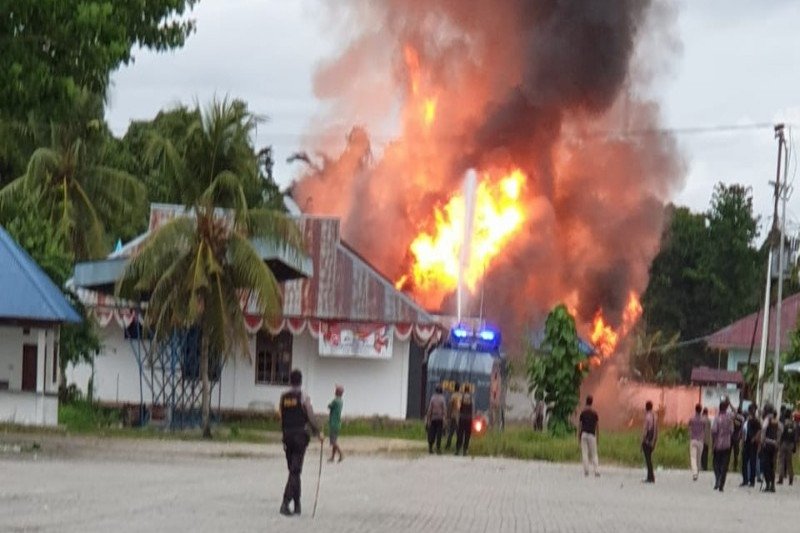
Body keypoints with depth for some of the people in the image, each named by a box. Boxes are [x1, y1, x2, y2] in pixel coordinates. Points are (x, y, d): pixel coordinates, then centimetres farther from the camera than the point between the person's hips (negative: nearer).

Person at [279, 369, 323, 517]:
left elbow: (281, 419, 8)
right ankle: (285, 503, -17)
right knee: (295, 471, -5)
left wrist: (284, 437, 16)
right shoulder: (303, 397, -8)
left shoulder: (283, 397, 5)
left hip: (287, 436, 4)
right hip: (300, 435, -4)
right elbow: (311, 418, -11)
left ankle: (297, 504, 17)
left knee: (294, 470, 14)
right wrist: (318, 433, 1)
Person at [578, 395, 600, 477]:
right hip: (591, 434, 0)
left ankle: (586, 471, -6)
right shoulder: (595, 413, 3)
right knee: (594, 454, 4)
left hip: (584, 434, 0)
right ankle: (597, 471, -6)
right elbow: (597, 426, 4)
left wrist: (578, 437, 7)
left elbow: (580, 425, 1)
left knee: (584, 453, 2)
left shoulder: (583, 412, 1)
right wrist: (597, 437, 13)